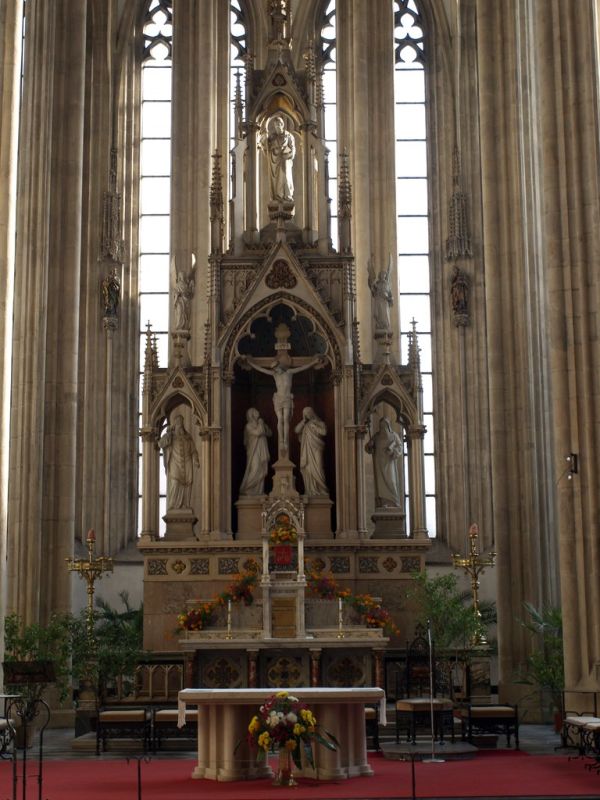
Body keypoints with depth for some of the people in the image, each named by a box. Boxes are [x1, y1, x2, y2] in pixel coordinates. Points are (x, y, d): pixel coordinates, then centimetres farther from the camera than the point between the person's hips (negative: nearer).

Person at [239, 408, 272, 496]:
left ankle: (259, 490, 7)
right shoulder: (249, 426, -7)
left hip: (262, 452, 8)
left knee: (261, 471, 4)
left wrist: (264, 424, 4)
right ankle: (245, 490, -4)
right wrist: (260, 423, -10)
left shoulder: (258, 425, 16)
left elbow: (269, 433, 16)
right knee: (254, 471, -11)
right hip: (254, 452, -8)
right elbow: (257, 433, -23)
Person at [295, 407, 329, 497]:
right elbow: (297, 430, 0)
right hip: (306, 451, 4)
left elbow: (324, 431, -12)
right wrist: (304, 421, -3)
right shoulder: (304, 425, 15)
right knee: (307, 470, -2)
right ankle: (310, 492, 1)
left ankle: (321, 491, -7)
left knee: (316, 470, -11)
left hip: (315, 450, -4)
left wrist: (314, 426, -7)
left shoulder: (319, 423, 4)